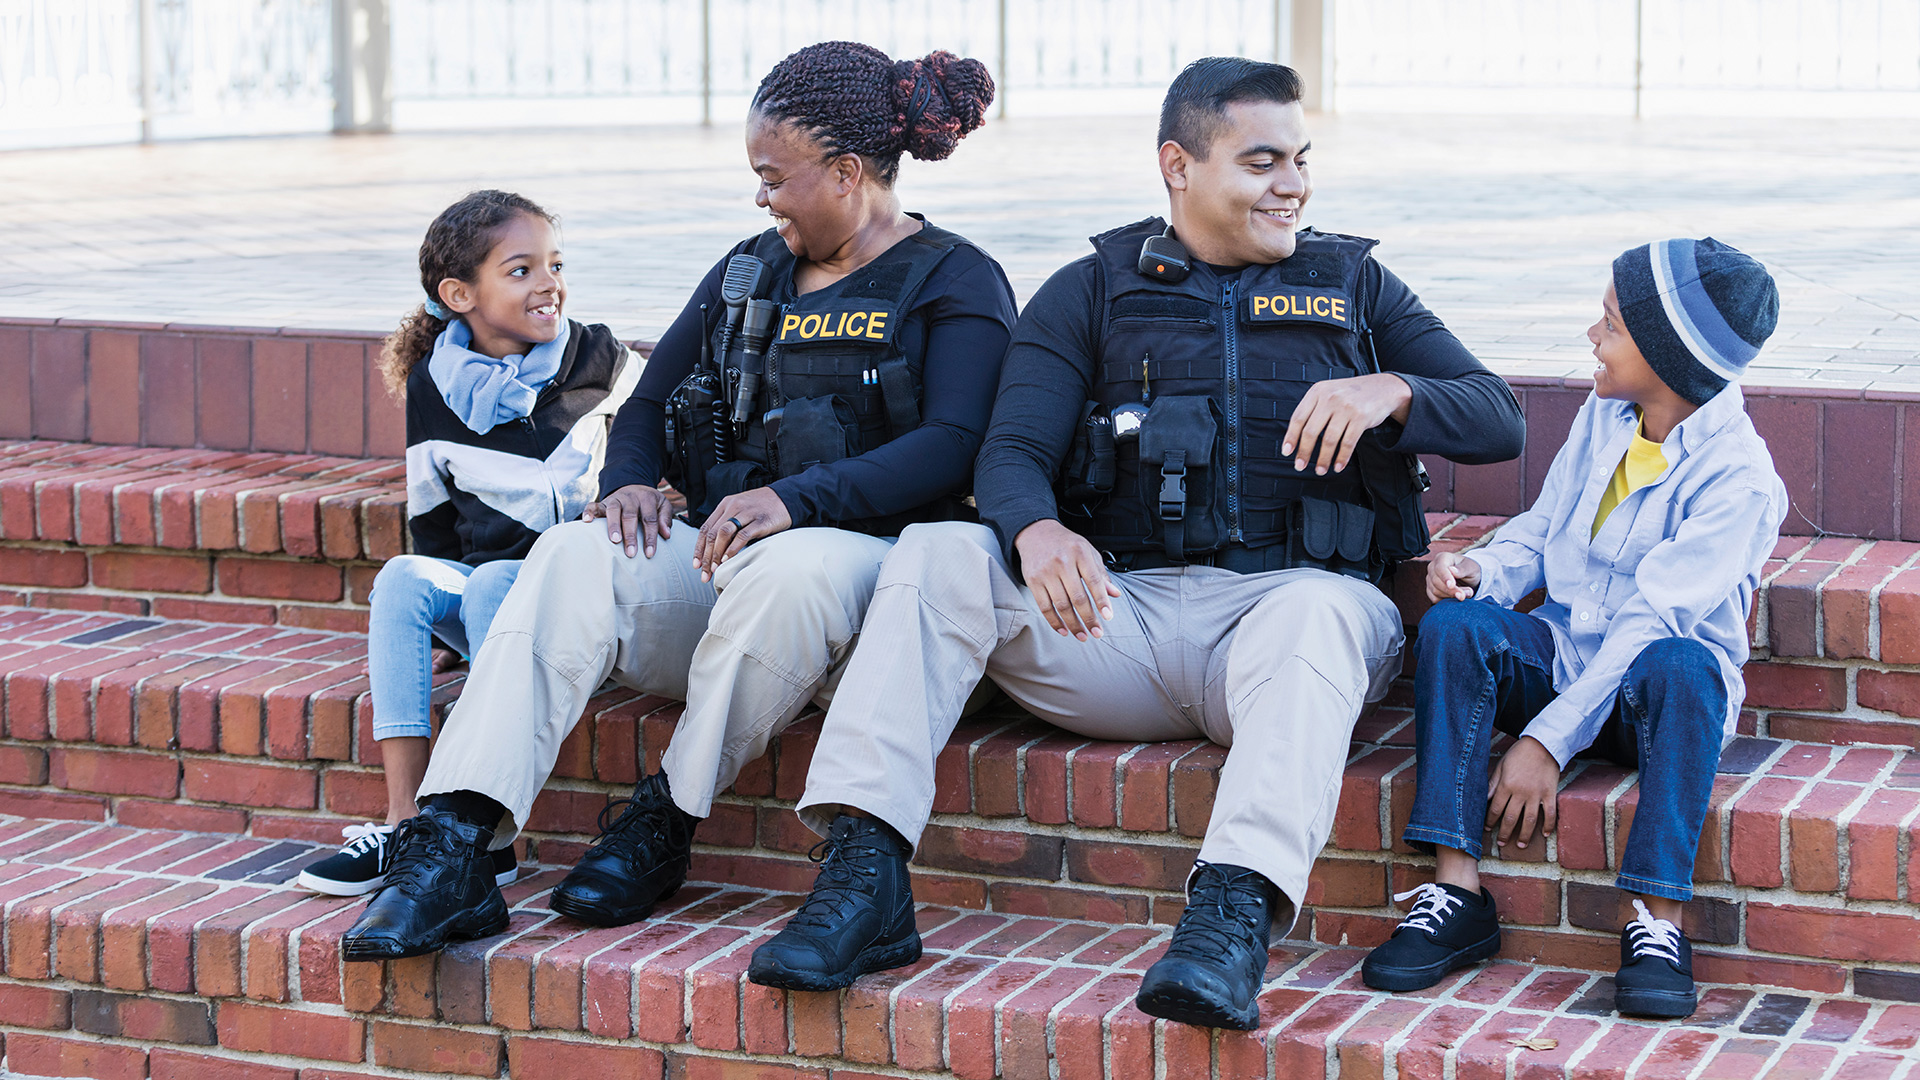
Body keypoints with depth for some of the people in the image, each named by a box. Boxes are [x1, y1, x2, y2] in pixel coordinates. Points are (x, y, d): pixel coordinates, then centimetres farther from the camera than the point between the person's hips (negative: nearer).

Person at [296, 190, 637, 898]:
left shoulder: (599, 364, -2)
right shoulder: (435, 389, 4)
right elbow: (432, 520, 9)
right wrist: (437, 638, 2)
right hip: (476, 582, 4)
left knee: (492, 583, -33)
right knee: (399, 577, -25)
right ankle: (405, 823, -29)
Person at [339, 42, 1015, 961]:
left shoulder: (954, 282, 3)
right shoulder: (748, 273, 23)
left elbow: (955, 443, -13)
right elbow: (649, 406, 23)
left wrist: (797, 500, -26)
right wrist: (630, 482, -2)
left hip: (867, 554, -5)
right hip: (714, 554, 5)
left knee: (786, 570, -41)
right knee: (575, 557, -26)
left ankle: (661, 826, -22)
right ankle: (451, 856, -37)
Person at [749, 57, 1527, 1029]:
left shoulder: (1351, 284, 19)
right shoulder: (1093, 291, 16)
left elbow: (1498, 421, 12)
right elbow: (1011, 453, 2)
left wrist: (1390, 390, -11)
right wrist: (1037, 532, -24)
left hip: (1279, 601, -1)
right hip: (1118, 610, 2)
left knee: (1321, 608, -37)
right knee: (934, 556, -22)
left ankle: (1234, 911, -54)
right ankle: (864, 877, -30)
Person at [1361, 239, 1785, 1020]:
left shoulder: (1737, 478, -18)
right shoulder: (1602, 418, 4)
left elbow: (1652, 621, -25)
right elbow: (1541, 531, 16)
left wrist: (1549, 739, -30)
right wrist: (1484, 571, -9)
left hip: (1648, 682, -6)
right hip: (1562, 652, 6)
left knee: (1678, 669, -39)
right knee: (1455, 626, -23)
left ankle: (1659, 922, -36)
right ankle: (1456, 892, -25)